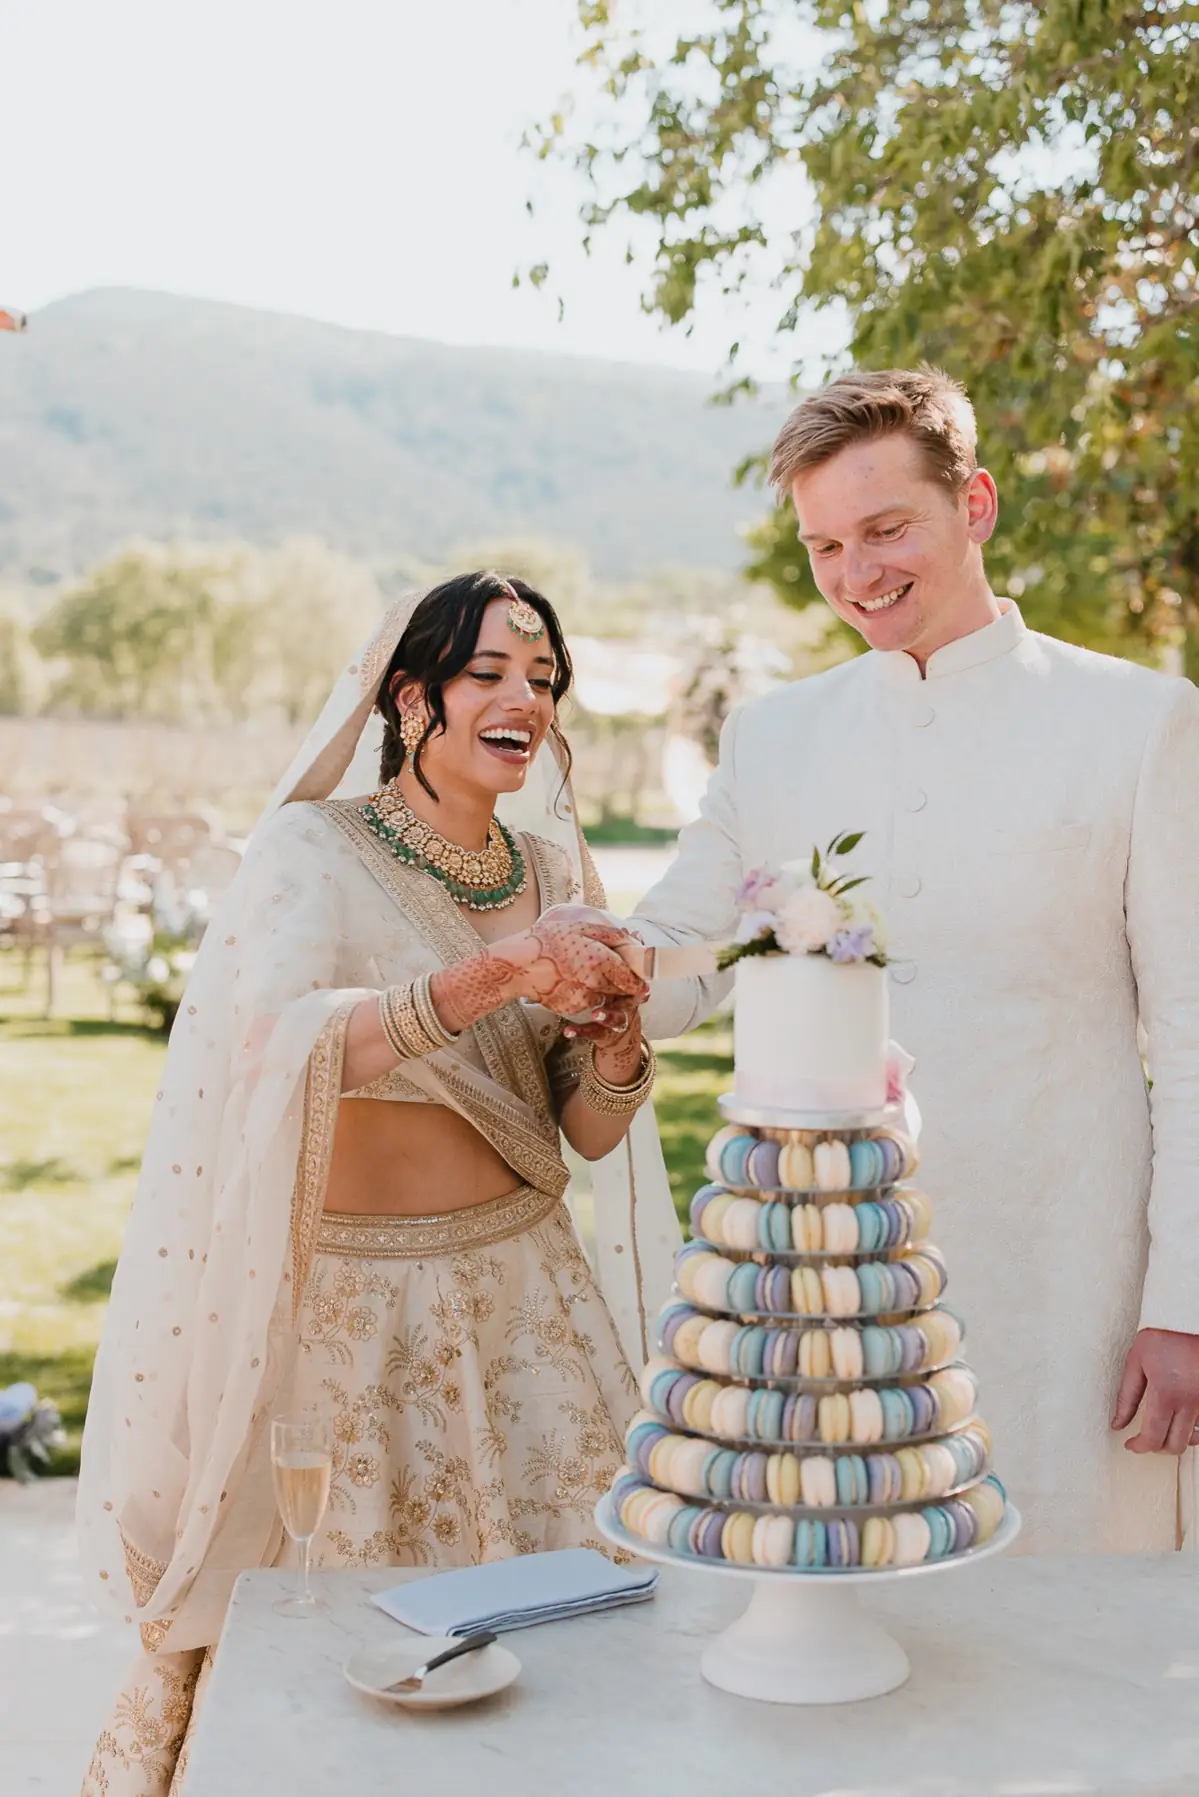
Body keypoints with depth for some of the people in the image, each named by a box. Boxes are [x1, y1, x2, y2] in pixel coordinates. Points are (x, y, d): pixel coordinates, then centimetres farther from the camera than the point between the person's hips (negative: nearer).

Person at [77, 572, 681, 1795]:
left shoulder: (552, 873, 6)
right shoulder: (317, 849, -10)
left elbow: (591, 1133, 6)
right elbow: (275, 1047, -30)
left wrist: (620, 1041, -15)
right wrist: (495, 976, -39)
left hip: (527, 1293, 5)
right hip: (359, 1302, -5)